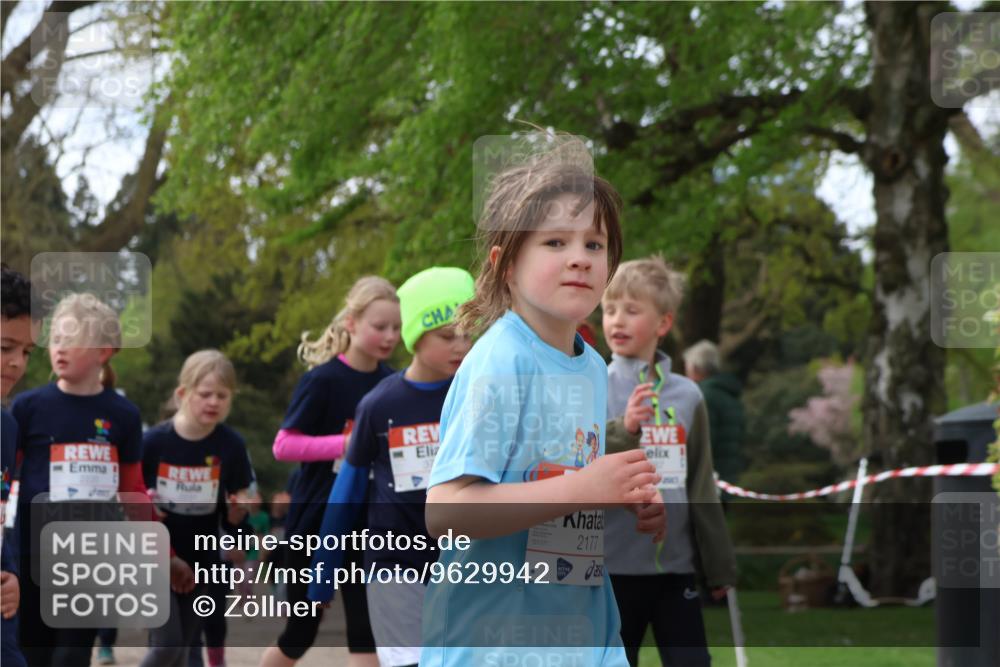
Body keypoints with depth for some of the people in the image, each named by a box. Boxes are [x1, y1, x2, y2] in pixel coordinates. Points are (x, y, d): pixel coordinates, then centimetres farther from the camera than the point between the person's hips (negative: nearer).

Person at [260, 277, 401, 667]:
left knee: (366, 628, -3)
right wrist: (346, 443, -24)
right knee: (300, 631, 8)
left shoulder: (391, 384, 2)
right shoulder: (324, 379, -12)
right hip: (314, 520, -4)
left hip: (366, 522, 4)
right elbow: (284, 445, -14)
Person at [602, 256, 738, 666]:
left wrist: (719, 566, 14)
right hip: (614, 564, -3)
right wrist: (623, 430, -28)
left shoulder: (687, 395, 5)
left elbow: (701, 486, 12)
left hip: (676, 564, 3)